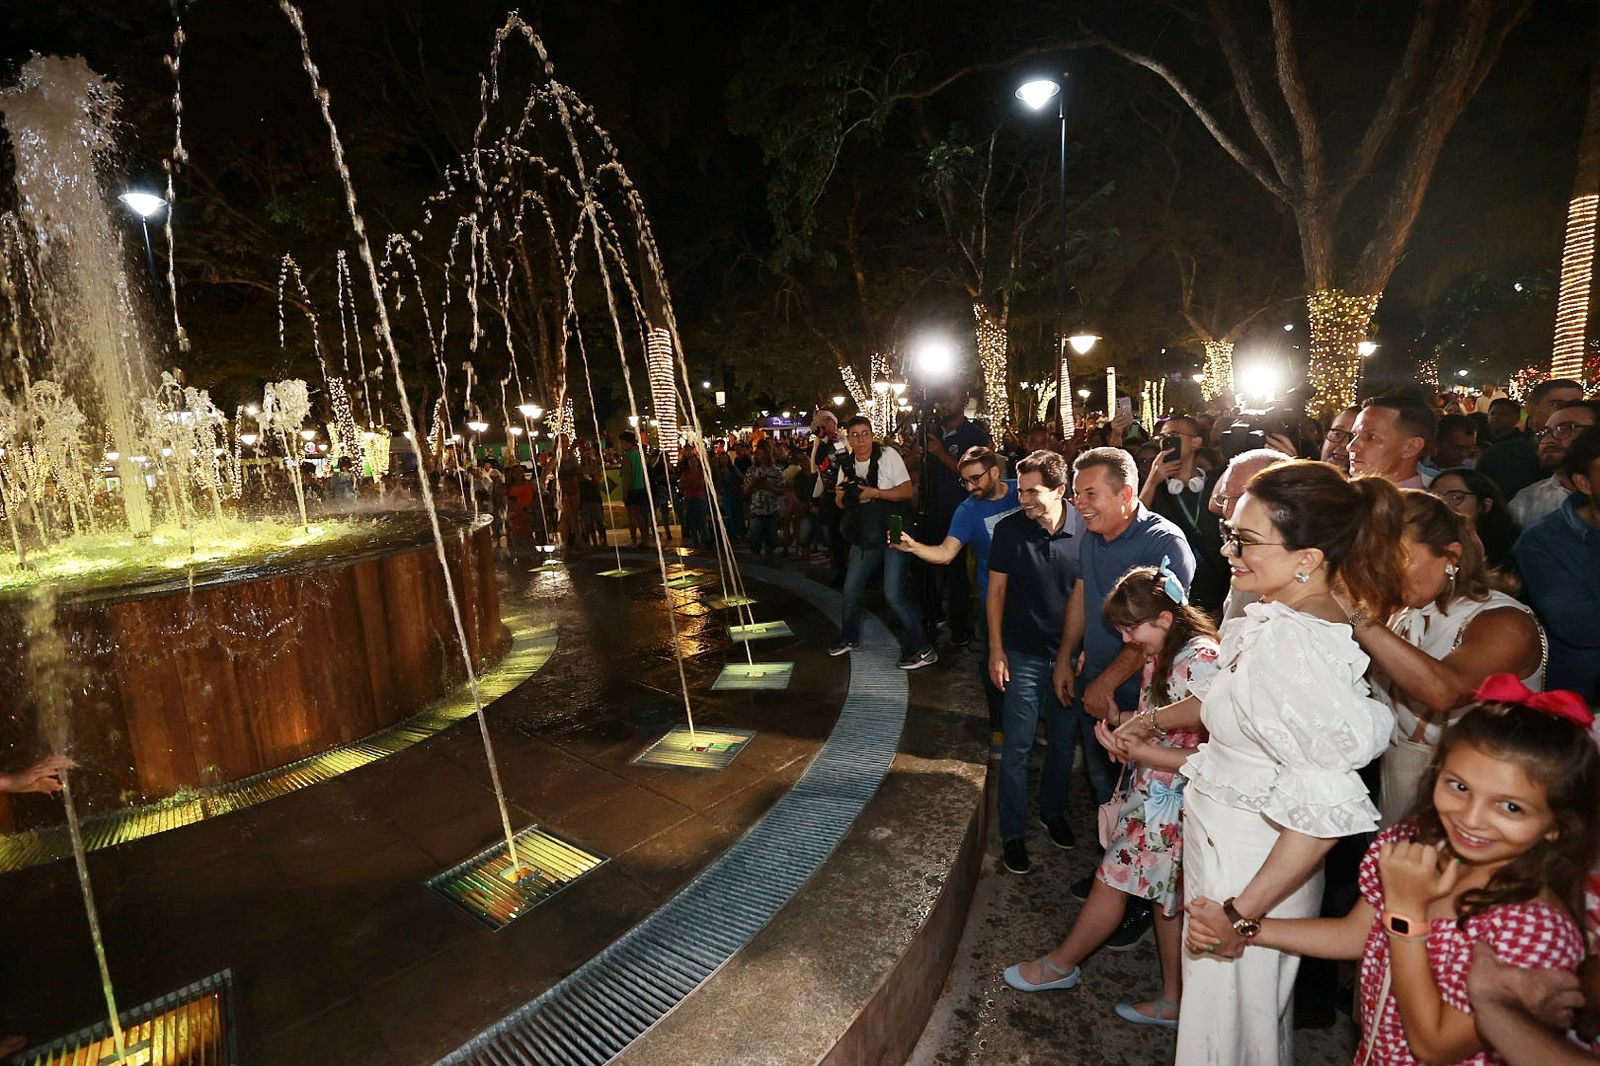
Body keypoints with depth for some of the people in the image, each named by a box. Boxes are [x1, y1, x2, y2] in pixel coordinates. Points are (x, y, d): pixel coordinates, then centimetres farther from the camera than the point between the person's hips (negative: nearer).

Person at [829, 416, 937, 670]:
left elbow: (907, 491, -14)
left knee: (894, 595, -14)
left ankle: (923, 650, -3)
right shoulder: (846, 465, 8)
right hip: (865, 537, 7)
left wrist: (875, 492, -23)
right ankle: (850, 639, 35)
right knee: (851, 590, 12)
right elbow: (842, 504, 16)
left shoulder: (888, 455, -9)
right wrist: (840, 495, -7)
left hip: (892, 532, -6)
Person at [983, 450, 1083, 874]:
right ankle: (1013, 833, 21)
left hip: (1071, 654, 2)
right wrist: (996, 649, -4)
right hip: (1024, 656, -1)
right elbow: (996, 590, -3)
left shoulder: (1084, 530, -10)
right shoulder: (1009, 529, -11)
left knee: (1064, 740, 17)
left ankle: (1053, 810, 41)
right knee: (1017, 747, 4)